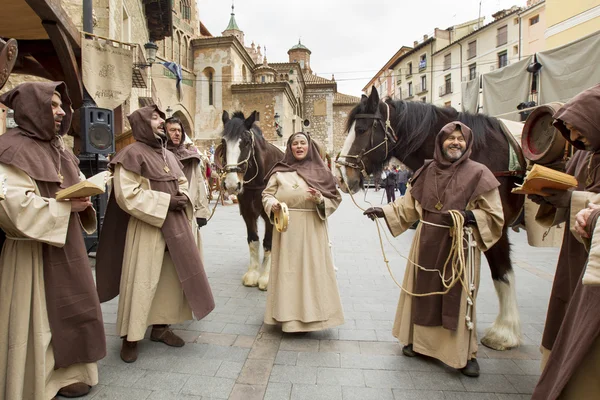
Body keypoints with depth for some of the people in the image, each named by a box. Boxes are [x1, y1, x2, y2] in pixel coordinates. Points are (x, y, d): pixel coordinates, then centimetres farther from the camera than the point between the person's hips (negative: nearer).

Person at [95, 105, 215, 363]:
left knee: (172, 277, 12)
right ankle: (130, 337, 16)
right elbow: (127, 195, -17)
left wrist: (183, 198, -1)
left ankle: (161, 327, 28)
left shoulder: (168, 155, 14)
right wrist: (166, 201, -18)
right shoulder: (132, 154, -10)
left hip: (175, 226, 8)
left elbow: (183, 183, 22)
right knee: (141, 281, 0)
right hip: (146, 228, -7)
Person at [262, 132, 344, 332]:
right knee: (288, 268, 3)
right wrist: (272, 204, -16)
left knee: (312, 268, 3)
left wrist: (320, 199, -15)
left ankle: (310, 313, 18)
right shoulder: (279, 171, 6)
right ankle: (288, 314, 17)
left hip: (312, 229, 0)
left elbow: (335, 199, 4)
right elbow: (267, 194, 5)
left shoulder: (320, 171, 6)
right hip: (286, 229, 0)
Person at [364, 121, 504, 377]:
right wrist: (384, 212, -3)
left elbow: (494, 216, -6)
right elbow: (408, 205, 8)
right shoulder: (427, 172, 4)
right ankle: (419, 339, 33)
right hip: (427, 244, 4)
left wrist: (470, 216, -23)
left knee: (458, 296, 4)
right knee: (423, 290, 13)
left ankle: (465, 353, 22)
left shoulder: (478, 174, -6)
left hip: (460, 246, -3)